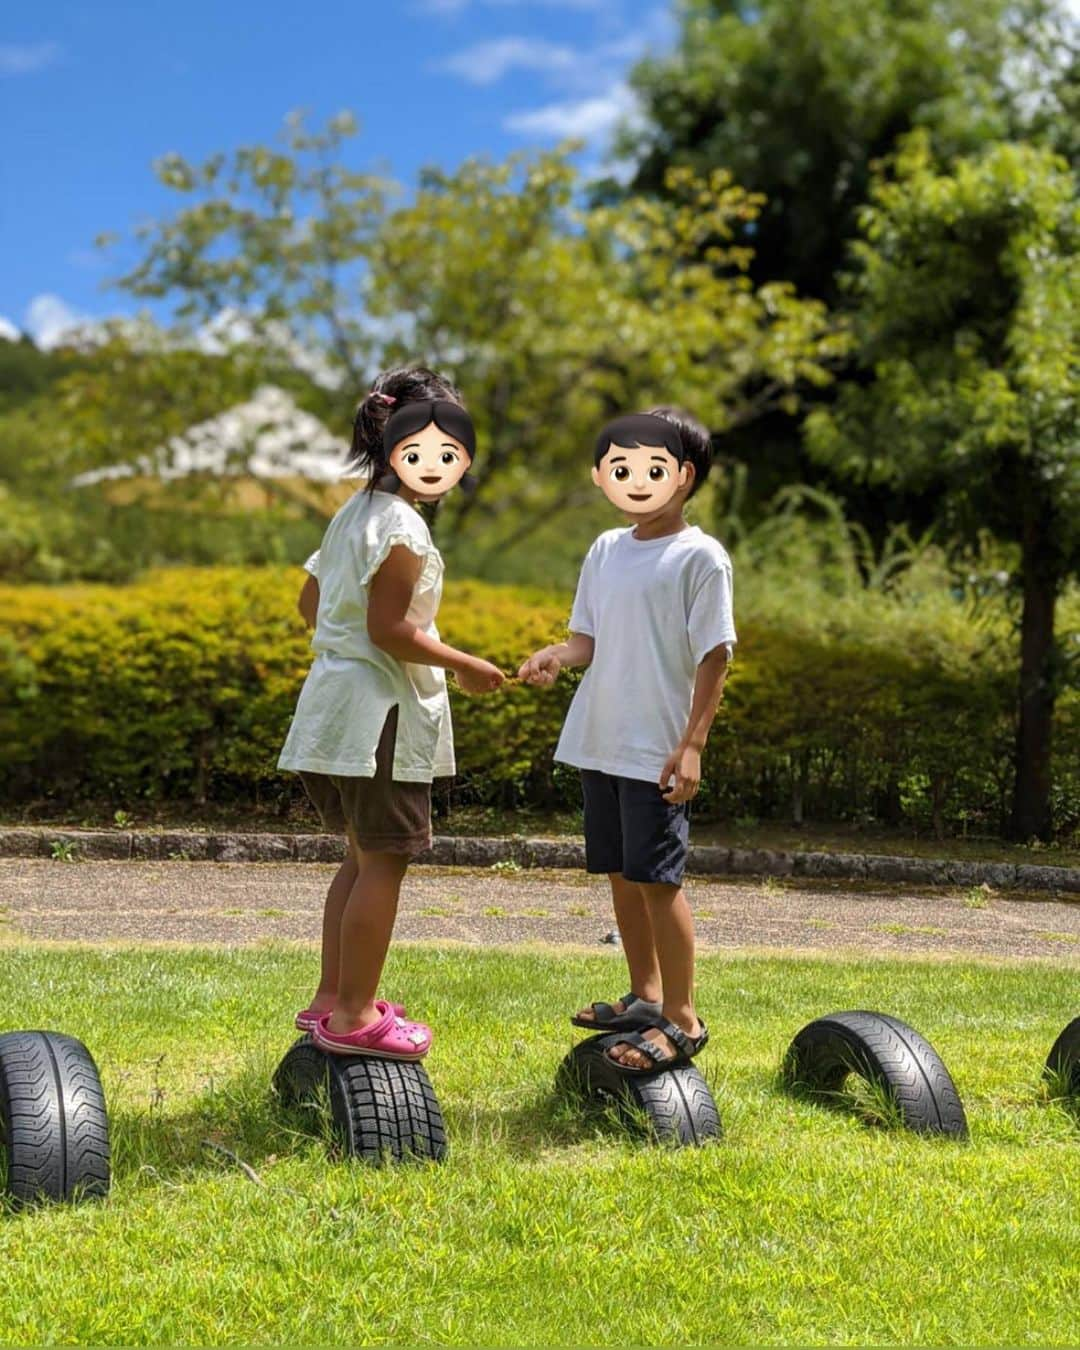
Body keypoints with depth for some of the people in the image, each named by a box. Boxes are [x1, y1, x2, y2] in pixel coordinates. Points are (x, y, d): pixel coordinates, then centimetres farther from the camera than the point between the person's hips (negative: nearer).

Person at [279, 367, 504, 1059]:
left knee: (363, 857, 19)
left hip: (336, 699, 10)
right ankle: (354, 1016, 5)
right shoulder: (402, 529, -16)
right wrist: (464, 665, -13)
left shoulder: (353, 513, 14)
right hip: (381, 714, -10)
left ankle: (332, 995, 26)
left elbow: (311, 602, 19)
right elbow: (389, 629, -21)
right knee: (383, 863, -2)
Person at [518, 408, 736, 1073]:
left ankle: (682, 1019, 4)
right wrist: (554, 656, -8)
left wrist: (691, 745, -16)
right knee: (620, 873, 14)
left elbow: (714, 657, -10)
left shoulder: (701, 557, -8)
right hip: (600, 743, 7)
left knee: (656, 878, -7)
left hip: (658, 751, -7)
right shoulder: (606, 551, 12)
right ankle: (645, 996, 29)